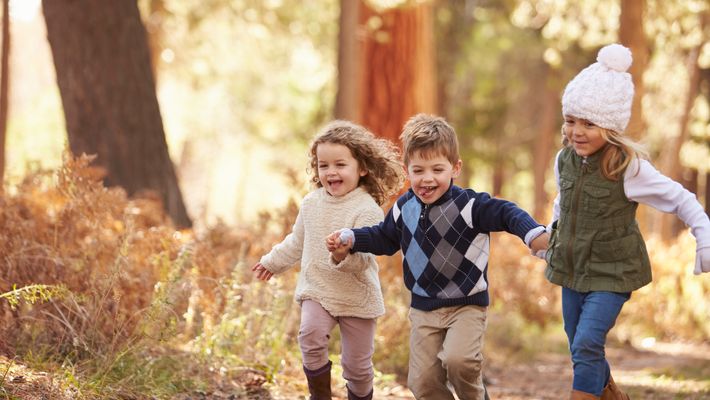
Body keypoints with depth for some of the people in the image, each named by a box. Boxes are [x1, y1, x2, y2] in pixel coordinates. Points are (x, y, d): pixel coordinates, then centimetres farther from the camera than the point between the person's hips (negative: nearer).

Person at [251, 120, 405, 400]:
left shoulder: (367, 209, -16)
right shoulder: (312, 203, 2)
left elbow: (362, 258, -25)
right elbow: (297, 242, 21)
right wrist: (272, 262, 30)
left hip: (357, 297, -3)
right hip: (317, 291, 3)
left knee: (357, 365, 5)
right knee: (310, 335, -25)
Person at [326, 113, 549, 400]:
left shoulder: (469, 204, -16)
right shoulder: (405, 207, 1)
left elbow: (507, 214, -25)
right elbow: (384, 237, 18)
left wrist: (534, 235, -43)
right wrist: (350, 240, 5)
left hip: (467, 304, -5)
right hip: (423, 308, 5)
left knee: (458, 360, -27)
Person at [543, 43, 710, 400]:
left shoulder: (629, 168, -20)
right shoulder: (565, 160, -4)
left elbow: (680, 200, -13)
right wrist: (550, 234, 18)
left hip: (612, 273, -6)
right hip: (572, 268, 6)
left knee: (587, 345, -18)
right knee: (579, 348, 17)